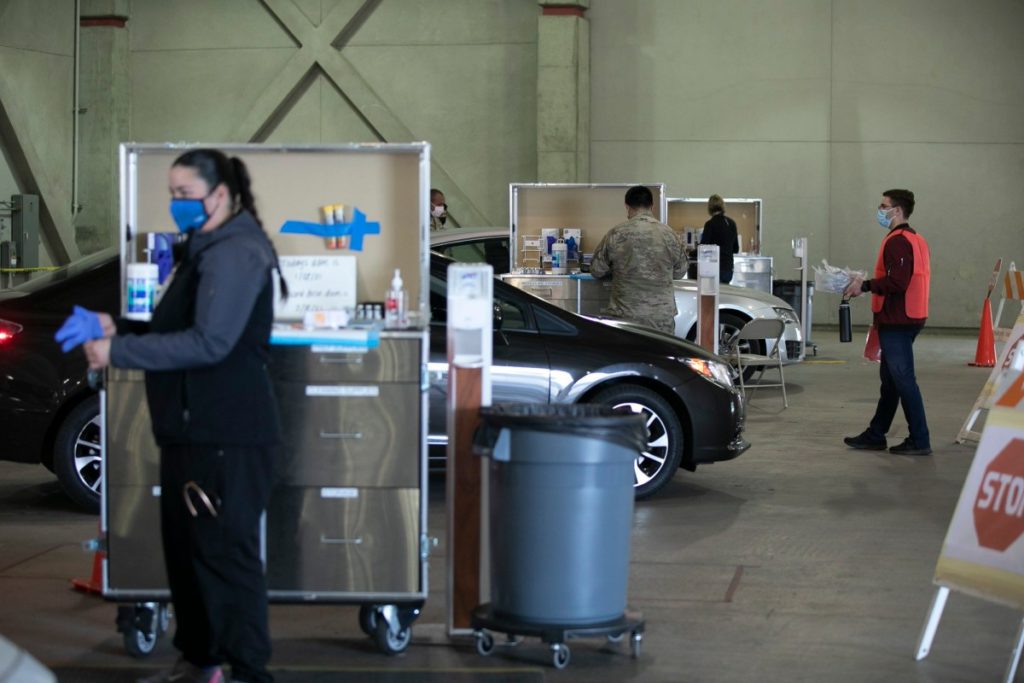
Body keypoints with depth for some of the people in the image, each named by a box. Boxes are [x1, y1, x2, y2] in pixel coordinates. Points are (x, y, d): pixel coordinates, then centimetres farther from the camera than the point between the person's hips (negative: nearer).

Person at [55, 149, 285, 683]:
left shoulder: (237, 254, -16)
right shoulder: (208, 250, 18)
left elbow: (208, 342, -25)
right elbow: (177, 328, 20)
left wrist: (117, 351, -24)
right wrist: (115, 327, 4)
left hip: (227, 434, -11)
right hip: (195, 428, 11)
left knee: (226, 552, -6)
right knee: (186, 547, 17)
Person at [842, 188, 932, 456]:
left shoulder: (897, 241, -16)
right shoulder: (916, 239, 17)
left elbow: (896, 283, -24)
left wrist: (865, 285, -15)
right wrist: (867, 284, 15)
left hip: (896, 322, -11)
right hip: (908, 319, 11)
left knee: (903, 379, -7)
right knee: (890, 379, 16)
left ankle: (919, 441, -5)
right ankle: (875, 436, 24)